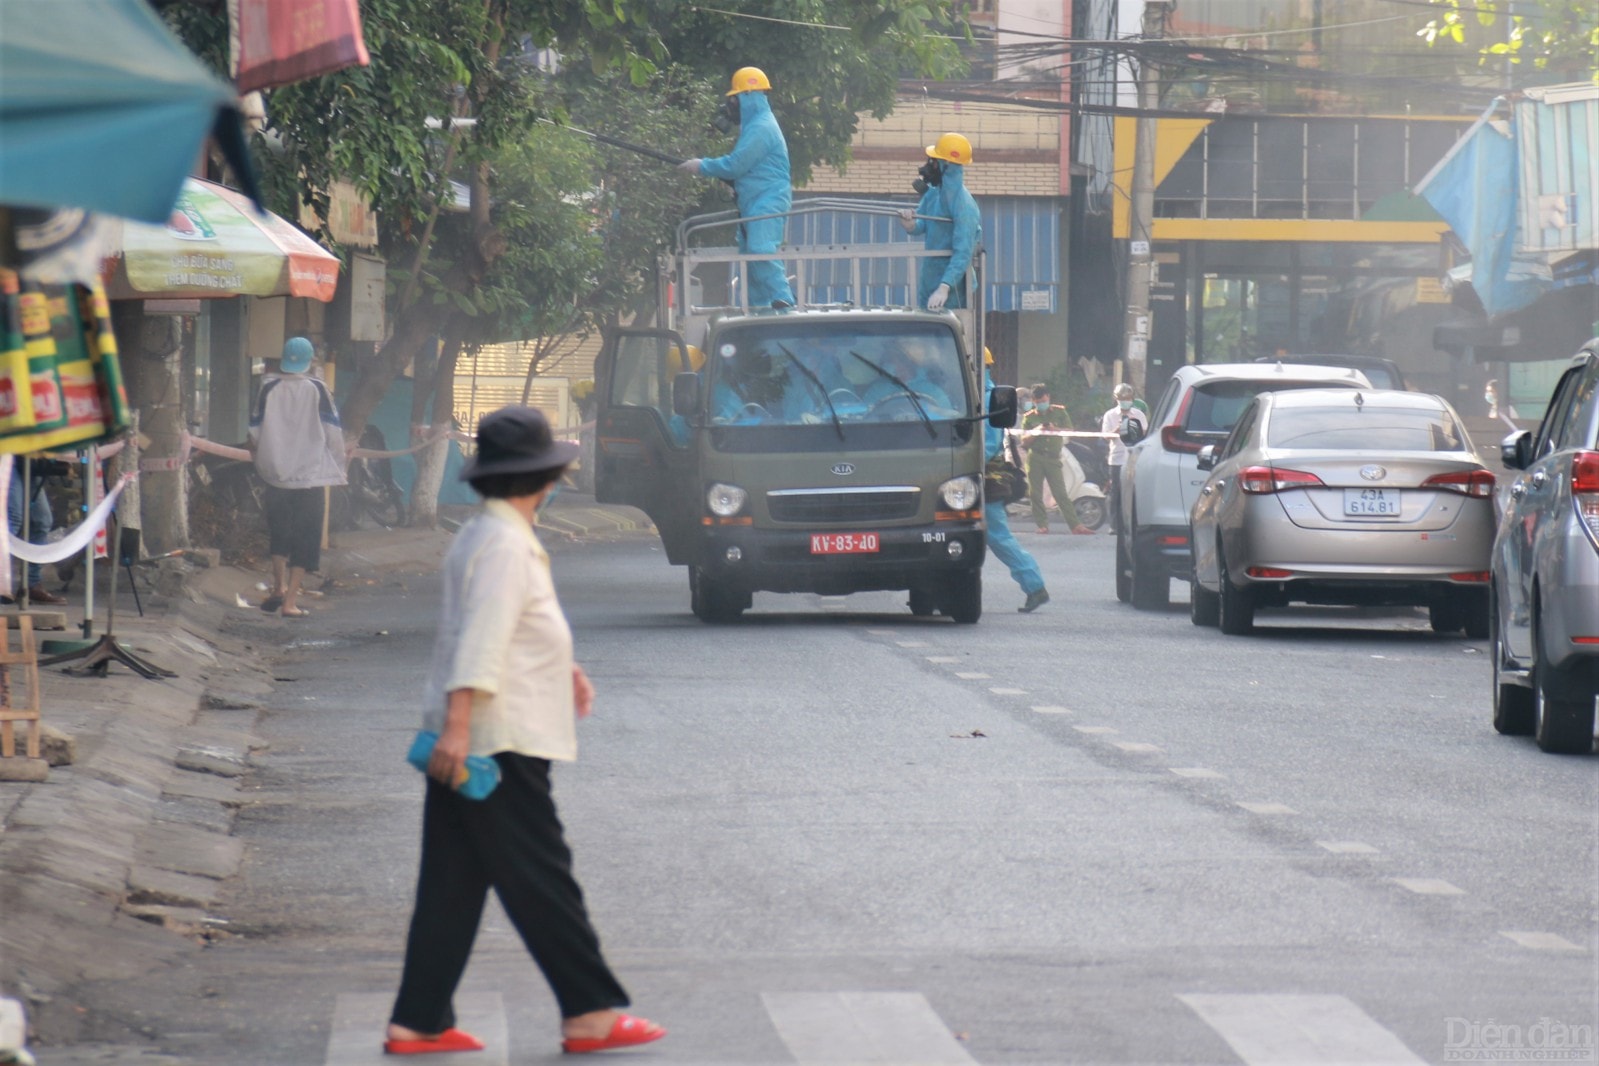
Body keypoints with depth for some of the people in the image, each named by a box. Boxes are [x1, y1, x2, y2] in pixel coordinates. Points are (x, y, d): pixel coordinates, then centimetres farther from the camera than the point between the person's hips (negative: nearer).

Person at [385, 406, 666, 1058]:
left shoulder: (484, 537, 16)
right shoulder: (504, 545, -15)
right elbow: (480, 643, -23)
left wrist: (560, 669, 29)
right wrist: (459, 726, -29)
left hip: (464, 743, 10)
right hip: (500, 745, -10)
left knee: (452, 888, 10)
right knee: (542, 883, -4)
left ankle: (418, 1023, 10)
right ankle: (590, 1012, 1)